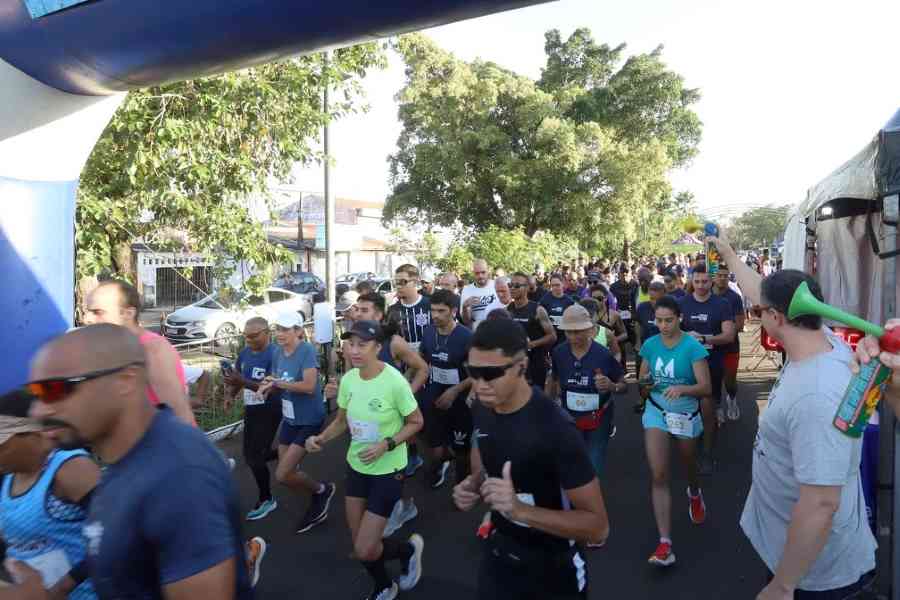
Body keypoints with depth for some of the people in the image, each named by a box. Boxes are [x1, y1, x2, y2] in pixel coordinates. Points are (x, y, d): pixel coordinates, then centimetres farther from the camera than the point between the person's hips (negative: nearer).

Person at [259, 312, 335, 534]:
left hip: (309, 420, -8)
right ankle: (317, 506, 39)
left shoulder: (306, 350, -20)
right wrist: (266, 387, -14)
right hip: (289, 418, 8)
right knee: (289, 472, 16)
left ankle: (322, 490, 18)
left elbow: (309, 386, -28)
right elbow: (276, 384, 7)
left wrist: (277, 383, -26)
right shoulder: (278, 353, 1)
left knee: (282, 475, -8)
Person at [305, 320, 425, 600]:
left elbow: (416, 422, -12)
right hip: (356, 466, 6)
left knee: (365, 550, -6)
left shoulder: (394, 381, -24)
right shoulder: (348, 379, -8)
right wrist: (321, 438, -11)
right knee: (360, 545, 17)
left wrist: (386, 445, -24)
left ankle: (409, 549, 26)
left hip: (387, 470, -6)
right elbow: (342, 421, 7)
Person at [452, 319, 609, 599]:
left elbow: (598, 526, -24)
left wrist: (521, 510, -35)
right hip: (497, 553, 5)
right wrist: (471, 487, -9)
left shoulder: (556, 429, -29)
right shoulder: (480, 409, -9)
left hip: (551, 571, -4)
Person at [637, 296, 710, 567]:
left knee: (688, 464, 24)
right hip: (656, 412, 2)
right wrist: (644, 385, -19)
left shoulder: (693, 347, -15)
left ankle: (694, 494, 61)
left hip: (686, 414, -1)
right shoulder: (649, 345, -4)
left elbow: (705, 387, -18)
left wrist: (682, 388, -38)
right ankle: (665, 542, -5)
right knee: (658, 476, -8)